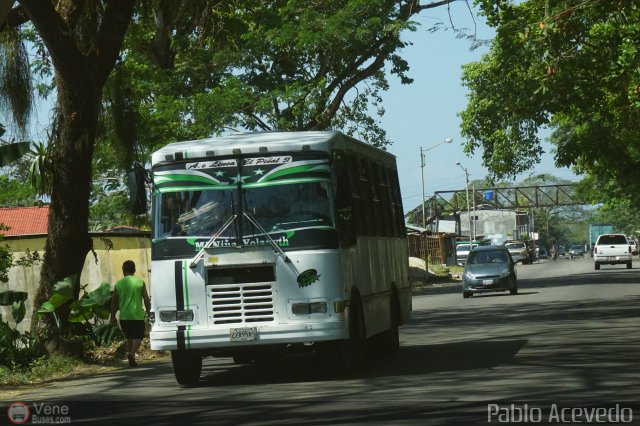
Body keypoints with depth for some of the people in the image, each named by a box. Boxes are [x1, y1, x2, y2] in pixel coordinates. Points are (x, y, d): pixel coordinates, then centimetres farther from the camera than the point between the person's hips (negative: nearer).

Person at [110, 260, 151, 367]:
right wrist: (149, 312, 10)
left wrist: (113, 316, 14)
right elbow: (146, 300, -2)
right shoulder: (140, 283, -2)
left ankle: (132, 360, 16)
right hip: (137, 315, -2)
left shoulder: (118, 284, 2)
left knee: (129, 338, 17)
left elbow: (113, 302, 5)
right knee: (138, 337, 2)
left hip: (124, 317, 2)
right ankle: (131, 354, -24)